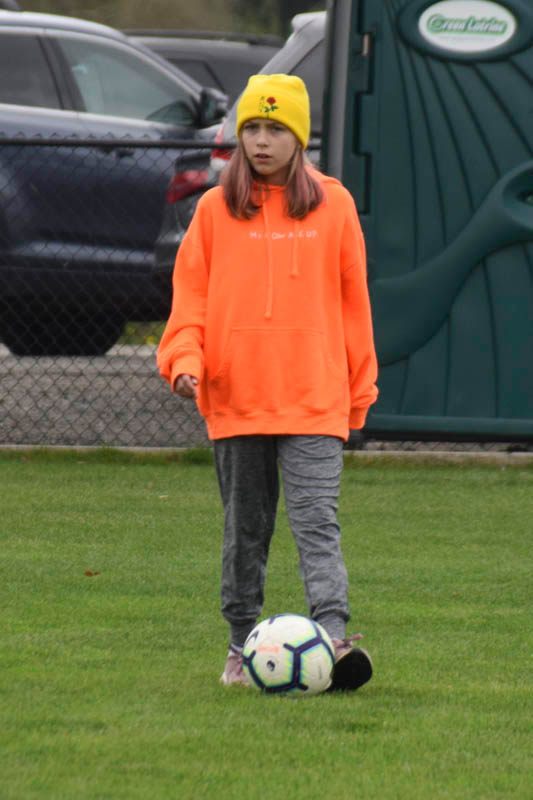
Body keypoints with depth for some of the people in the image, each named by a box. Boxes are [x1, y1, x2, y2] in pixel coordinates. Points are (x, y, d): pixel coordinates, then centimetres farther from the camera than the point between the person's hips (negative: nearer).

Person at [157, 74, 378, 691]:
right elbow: (191, 293, 7)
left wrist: (359, 387, 10)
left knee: (317, 519, -14)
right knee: (245, 526, 10)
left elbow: (352, 298, 10)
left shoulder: (333, 204, 5)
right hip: (235, 397, 2)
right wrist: (185, 359, -9)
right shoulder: (216, 209, 5)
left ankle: (333, 635, -25)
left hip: (315, 399, -2)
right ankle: (243, 645, 19)